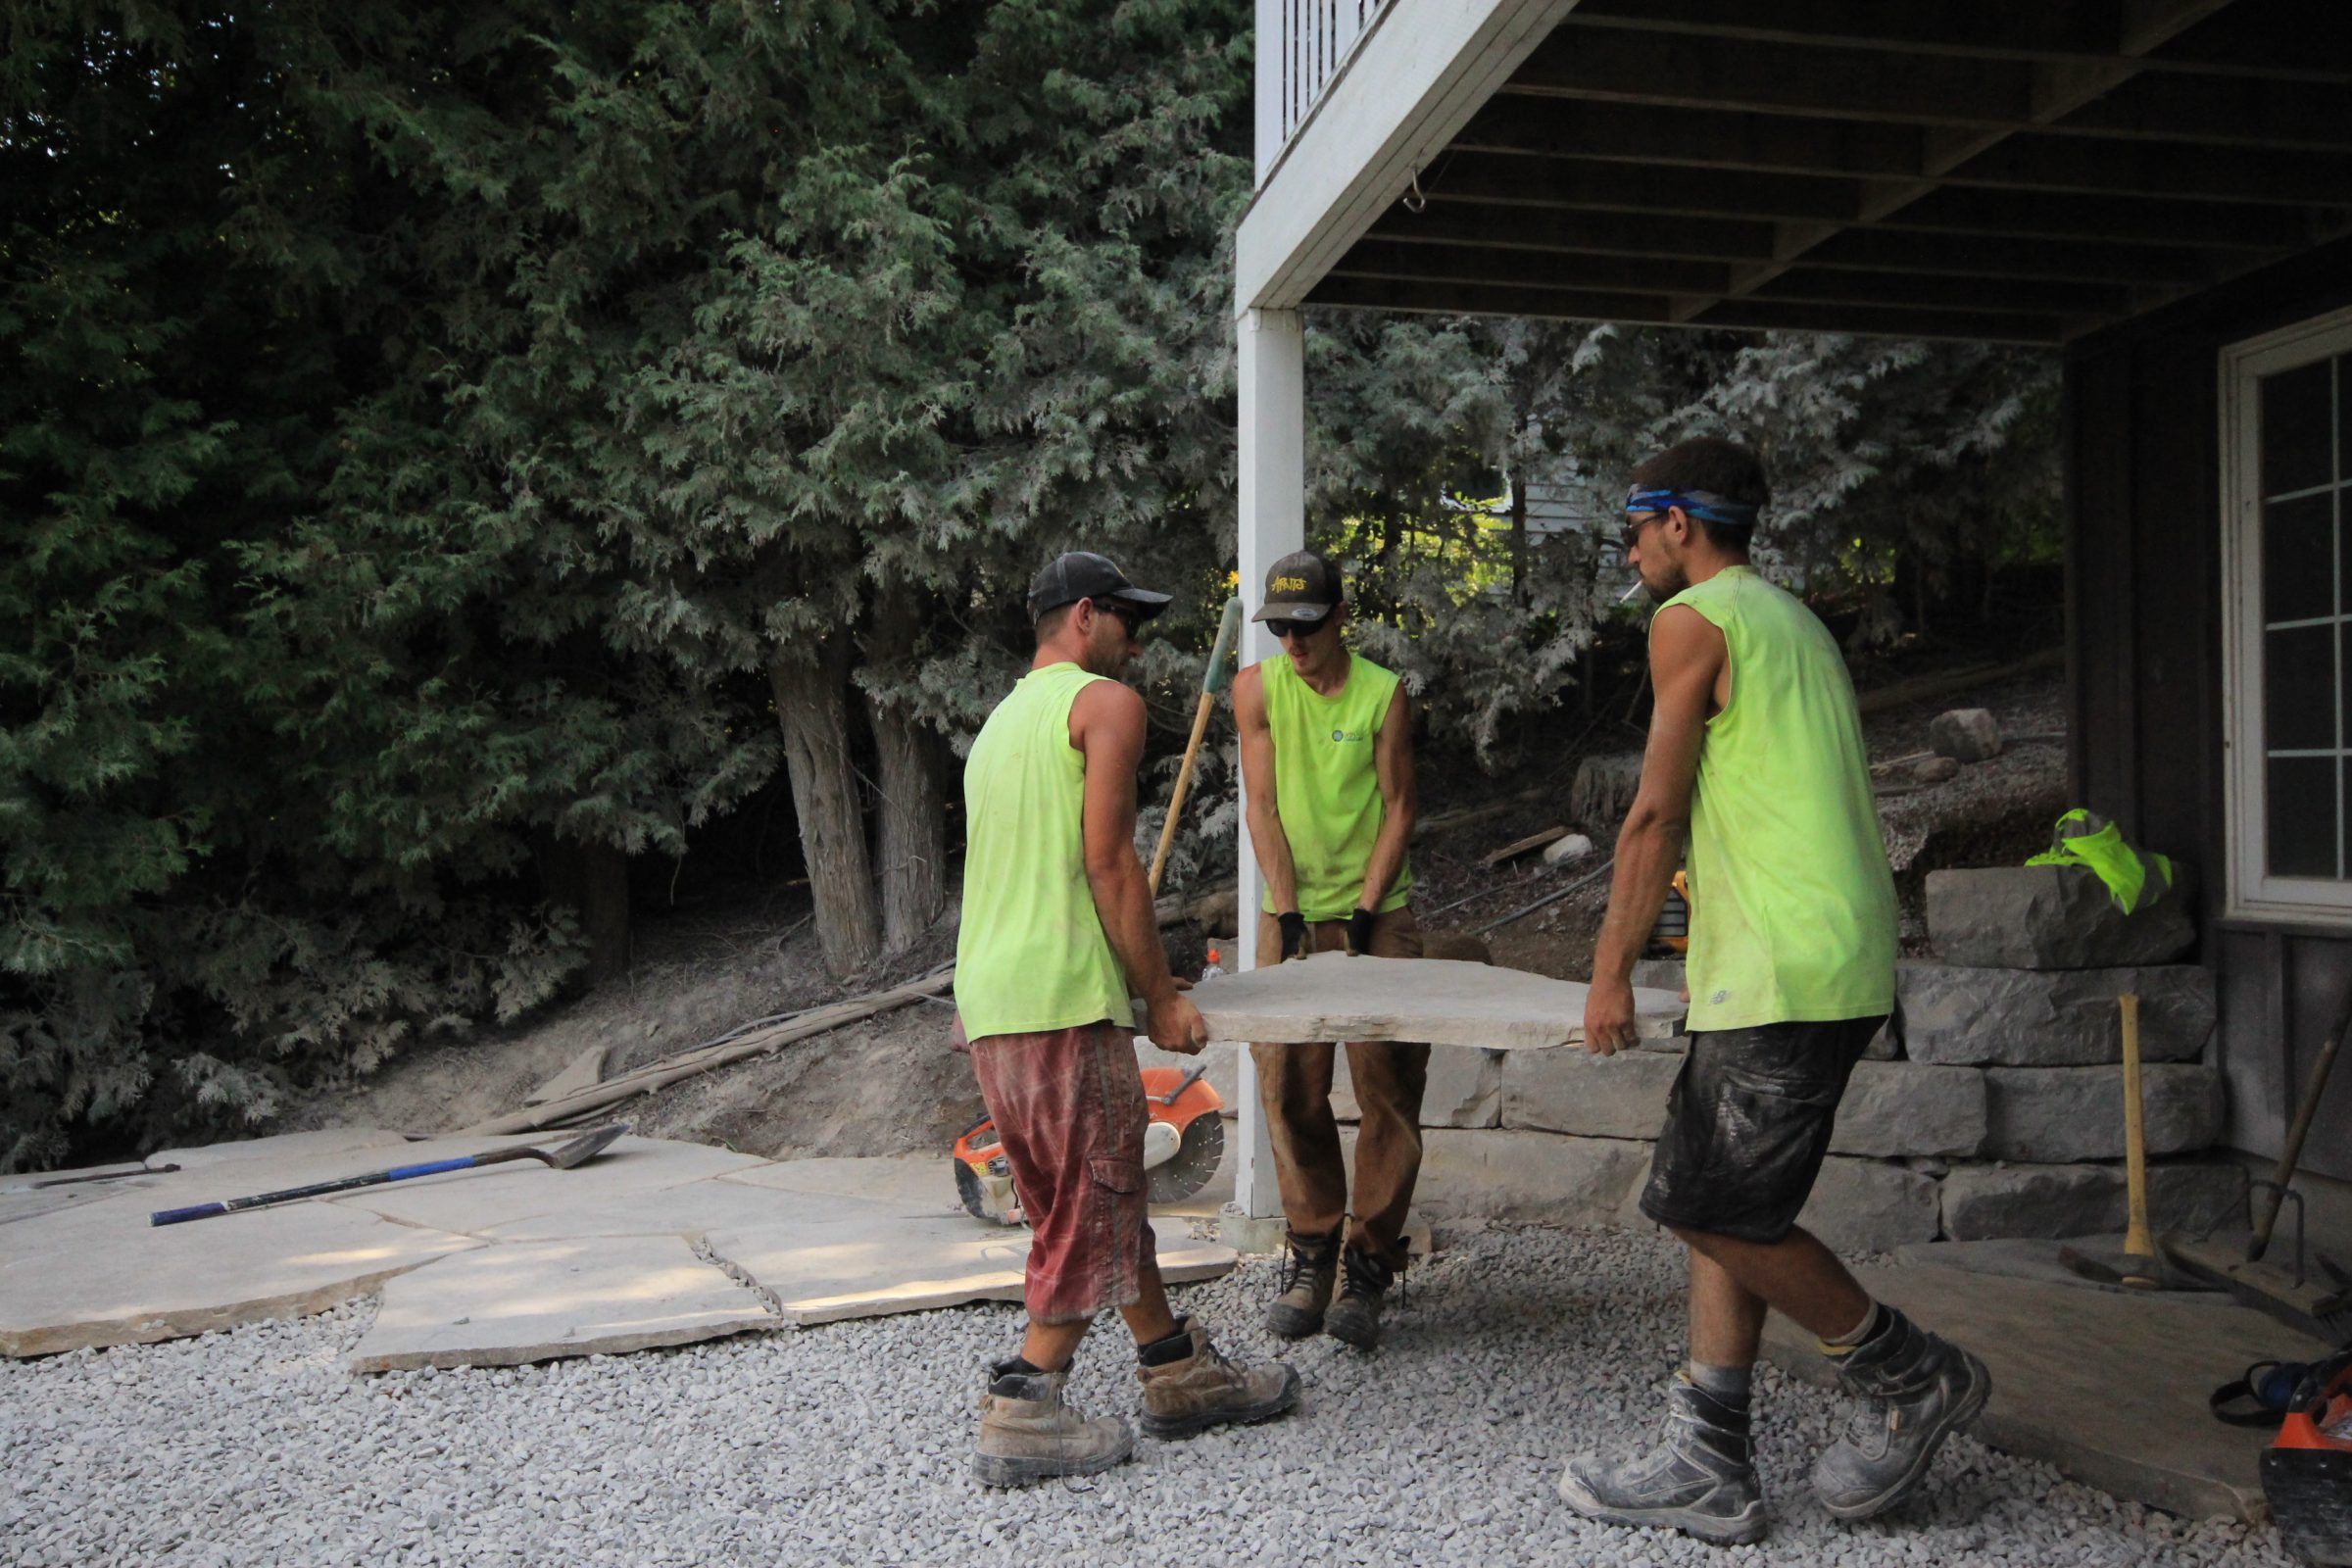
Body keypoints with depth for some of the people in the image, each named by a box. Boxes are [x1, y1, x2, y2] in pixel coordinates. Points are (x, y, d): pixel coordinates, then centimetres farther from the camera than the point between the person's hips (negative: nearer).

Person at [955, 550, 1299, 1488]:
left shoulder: (1002, 719, 24)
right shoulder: (1105, 702, -4)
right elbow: (1107, 861, -13)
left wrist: (1137, 977, 28)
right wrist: (1160, 997, -7)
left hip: (986, 999, 10)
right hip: (1061, 996, -9)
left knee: (1100, 1194, 16)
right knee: (1093, 1208, 0)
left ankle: (1181, 1375, 26)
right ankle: (1021, 1418, 4)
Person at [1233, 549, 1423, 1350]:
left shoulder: (1383, 693, -4)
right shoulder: (1257, 688, 0)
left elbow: (1398, 809, -3)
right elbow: (1262, 806, -3)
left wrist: (1363, 913, -11)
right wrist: (1288, 913, -10)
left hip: (1378, 913, -2)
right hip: (1292, 912, 2)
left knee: (1386, 1085, -3)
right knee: (1289, 1087, 1)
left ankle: (1366, 1267, 5)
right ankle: (1310, 1253, 15)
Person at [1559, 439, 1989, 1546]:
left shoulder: (1693, 619, -6)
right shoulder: (1797, 623, 23)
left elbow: (1657, 812, -10)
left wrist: (1610, 971, -6)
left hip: (1781, 973, -10)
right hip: (1839, 961, 10)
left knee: (1714, 1209, -4)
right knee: (1716, 1210, 9)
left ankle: (1914, 1378, 12)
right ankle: (1706, 1467, 11)